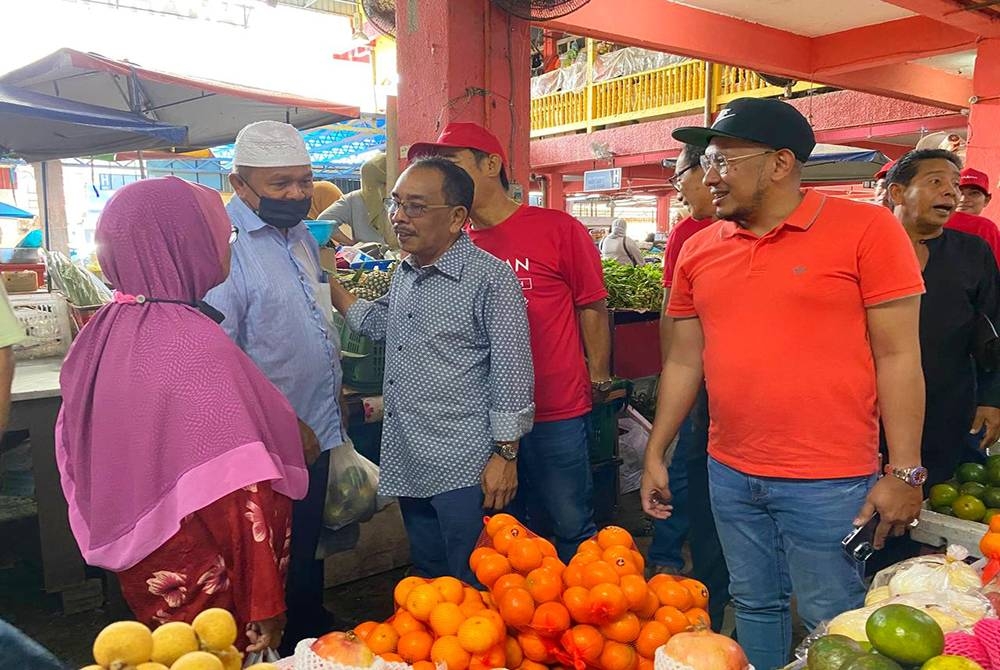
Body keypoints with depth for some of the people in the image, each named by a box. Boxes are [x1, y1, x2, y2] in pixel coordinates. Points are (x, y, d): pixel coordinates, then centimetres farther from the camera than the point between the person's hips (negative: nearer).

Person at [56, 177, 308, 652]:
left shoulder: (101, 333, -1)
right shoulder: (195, 346, -26)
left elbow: (73, 451, 10)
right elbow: (236, 492, -26)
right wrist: (264, 602, -19)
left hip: (138, 563, 8)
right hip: (200, 575, -7)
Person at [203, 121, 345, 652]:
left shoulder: (301, 236, 7)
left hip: (316, 434, 8)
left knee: (308, 550, 24)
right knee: (277, 562, 11)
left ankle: (313, 634, 43)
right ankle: (288, 649, 32)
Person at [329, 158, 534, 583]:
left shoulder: (491, 278, -12)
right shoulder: (403, 274, 10)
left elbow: (511, 371, -13)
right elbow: (377, 322, 30)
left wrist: (506, 454, -14)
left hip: (465, 469, -7)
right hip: (408, 466, 8)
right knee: (426, 584, 21)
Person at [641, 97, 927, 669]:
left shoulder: (866, 228, -8)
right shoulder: (699, 249, 5)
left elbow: (898, 356, -8)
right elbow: (685, 361, 10)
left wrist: (904, 473, -10)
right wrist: (656, 453, 10)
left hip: (828, 482, -4)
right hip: (729, 473, 5)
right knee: (754, 606, 19)